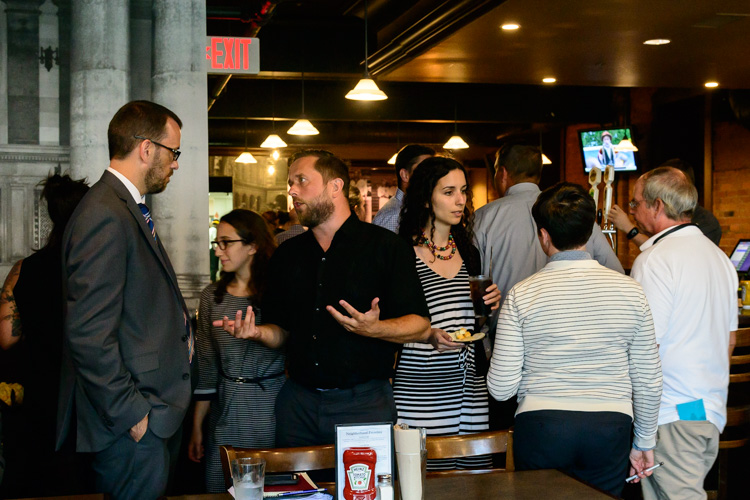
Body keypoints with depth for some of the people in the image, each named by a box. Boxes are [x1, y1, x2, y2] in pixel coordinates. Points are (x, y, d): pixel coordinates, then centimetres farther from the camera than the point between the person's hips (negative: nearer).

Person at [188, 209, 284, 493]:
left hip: (273, 407, -3)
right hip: (227, 409, 3)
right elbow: (206, 366, 9)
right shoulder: (212, 297, 6)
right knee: (222, 490, 7)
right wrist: (197, 427, 9)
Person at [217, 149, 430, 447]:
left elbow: (421, 327, -7)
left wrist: (374, 329, -24)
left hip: (364, 403, -4)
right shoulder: (287, 255, 13)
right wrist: (258, 332, -4)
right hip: (297, 402, 4)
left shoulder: (386, 246, -2)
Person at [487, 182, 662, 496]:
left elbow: (501, 388, -7)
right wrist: (644, 442, 16)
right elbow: (649, 380, 3)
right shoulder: (630, 290, -2)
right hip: (610, 429, 2)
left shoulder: (521, 295, -7)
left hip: (540, 427, -2)